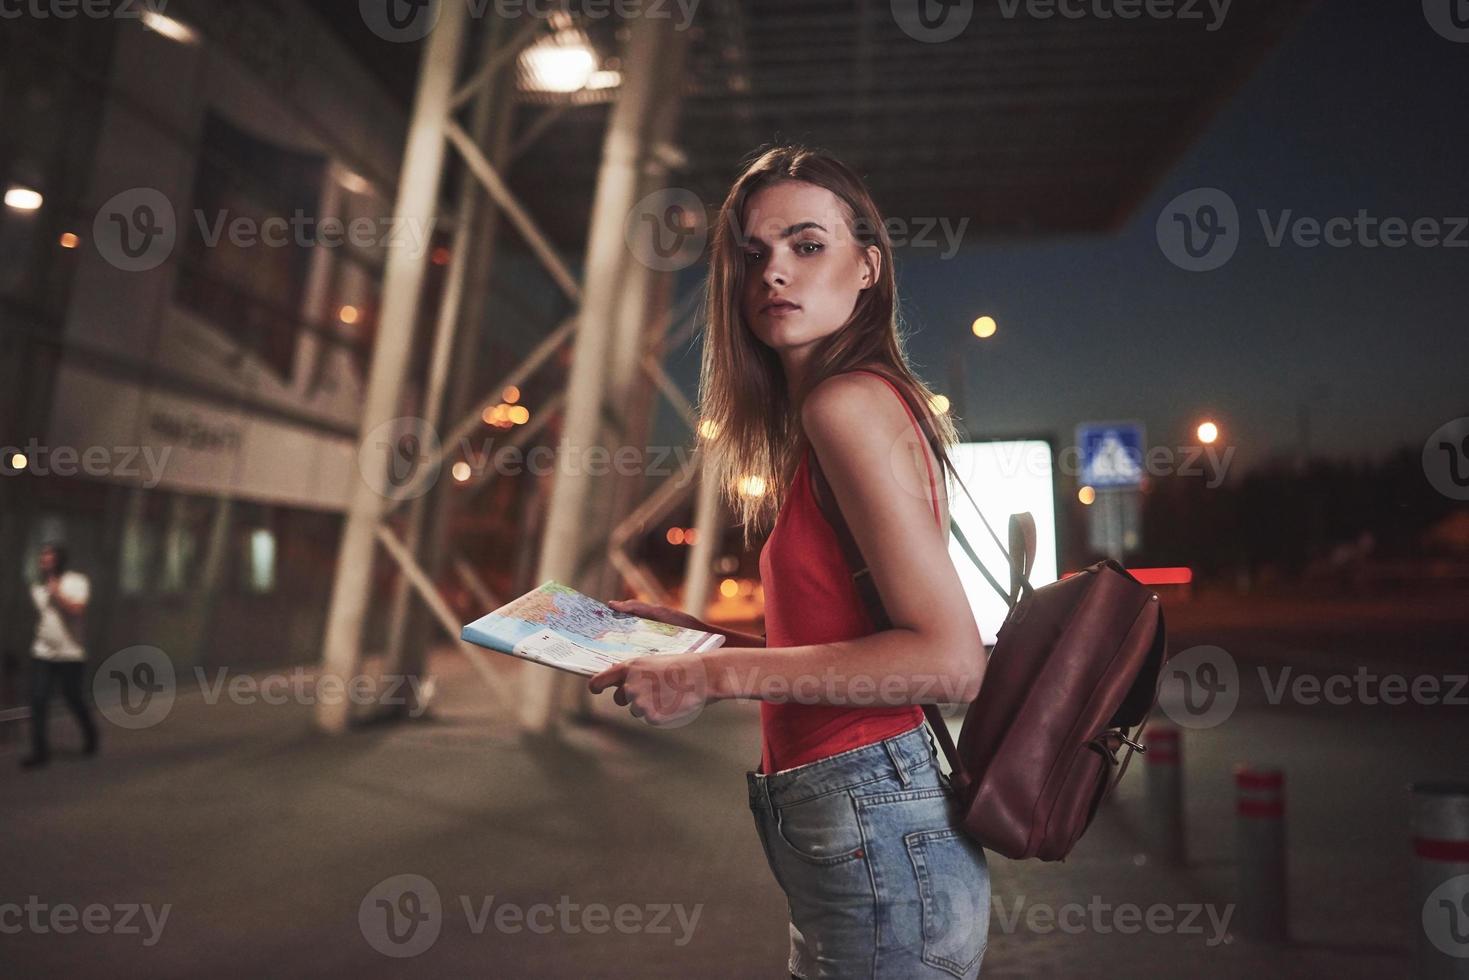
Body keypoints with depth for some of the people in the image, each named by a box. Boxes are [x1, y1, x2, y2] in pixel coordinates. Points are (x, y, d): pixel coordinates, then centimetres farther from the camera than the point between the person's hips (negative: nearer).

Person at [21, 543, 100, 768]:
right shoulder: (38, 587, 9)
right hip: (42, 655, 4)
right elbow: (39, 615, 22)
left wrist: (55, 590, -15)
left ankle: (90, 735, 30)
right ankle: (40, 750, 2)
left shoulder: (77, 581, -6)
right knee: (37, 701, -5)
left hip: (70, 656, -4)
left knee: (74, 700, 6)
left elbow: (77, 610, -20)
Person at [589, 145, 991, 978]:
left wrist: (720, 675, -19)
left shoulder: (848, 402, -16)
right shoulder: (833, 411, 12)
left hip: (873, 828, -9)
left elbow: (952, 658, -21)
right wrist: (695, 632, 12)